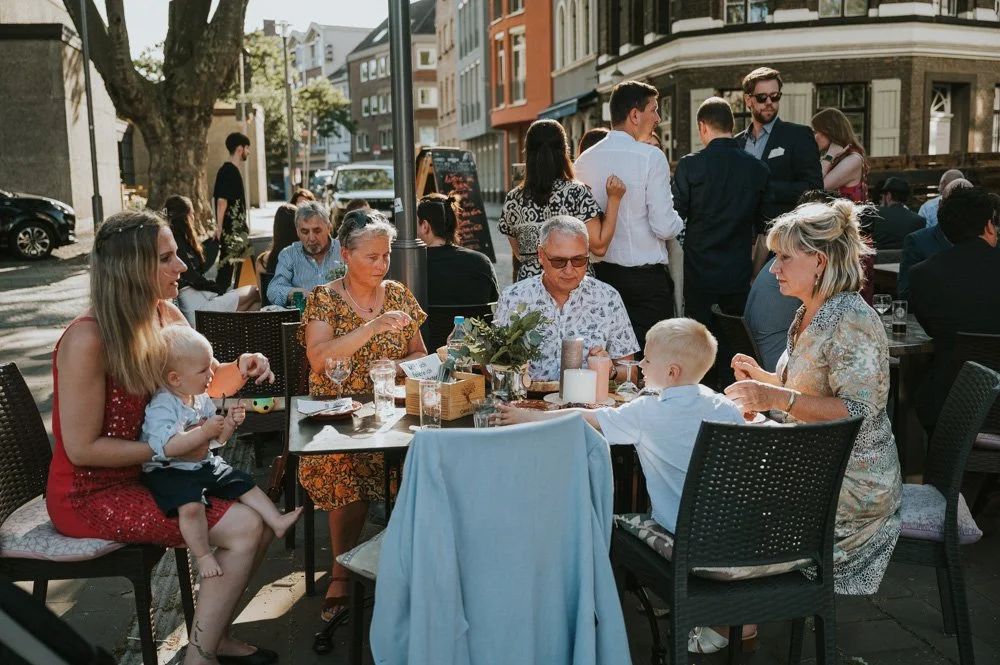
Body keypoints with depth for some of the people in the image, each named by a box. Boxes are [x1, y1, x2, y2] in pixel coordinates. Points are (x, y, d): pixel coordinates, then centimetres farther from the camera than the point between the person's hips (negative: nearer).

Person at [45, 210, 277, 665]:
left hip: (144, 474, 8)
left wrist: (241, 369, -10)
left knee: (259, 514, 1)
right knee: (244, 529, -17)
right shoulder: (88, 339, -25)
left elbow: (205, 382, 12)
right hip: (90, 494, -8)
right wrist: (172, 449, -19)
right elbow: (81, 448, -22)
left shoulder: (166, 316, -2)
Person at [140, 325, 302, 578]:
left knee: (245, 484, 4)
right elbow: (166, 447, -34)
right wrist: (204, 431, -33)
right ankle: (203, 557, -16)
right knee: (191, 505, -31)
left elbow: (216, 439, 16)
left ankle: (277, 521, 13)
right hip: (169, 472, -8)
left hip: (203, 464, 8)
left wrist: (229, 424, -6)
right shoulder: (161, 407, -20)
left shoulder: (202, 399, 6)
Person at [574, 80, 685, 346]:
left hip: (601, 272, 6)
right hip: (646, 276, -6)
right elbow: (664, 227, -14)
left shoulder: (584, 160, 3)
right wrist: (681, 221, 7)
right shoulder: (650, 157, -12)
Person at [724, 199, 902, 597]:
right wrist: (762, 378, 4)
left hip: (851, 484, -9)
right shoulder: (809, 313, 10)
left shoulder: (852, 322, -19)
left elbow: (857, 412, -26)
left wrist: (777, 397, -34)